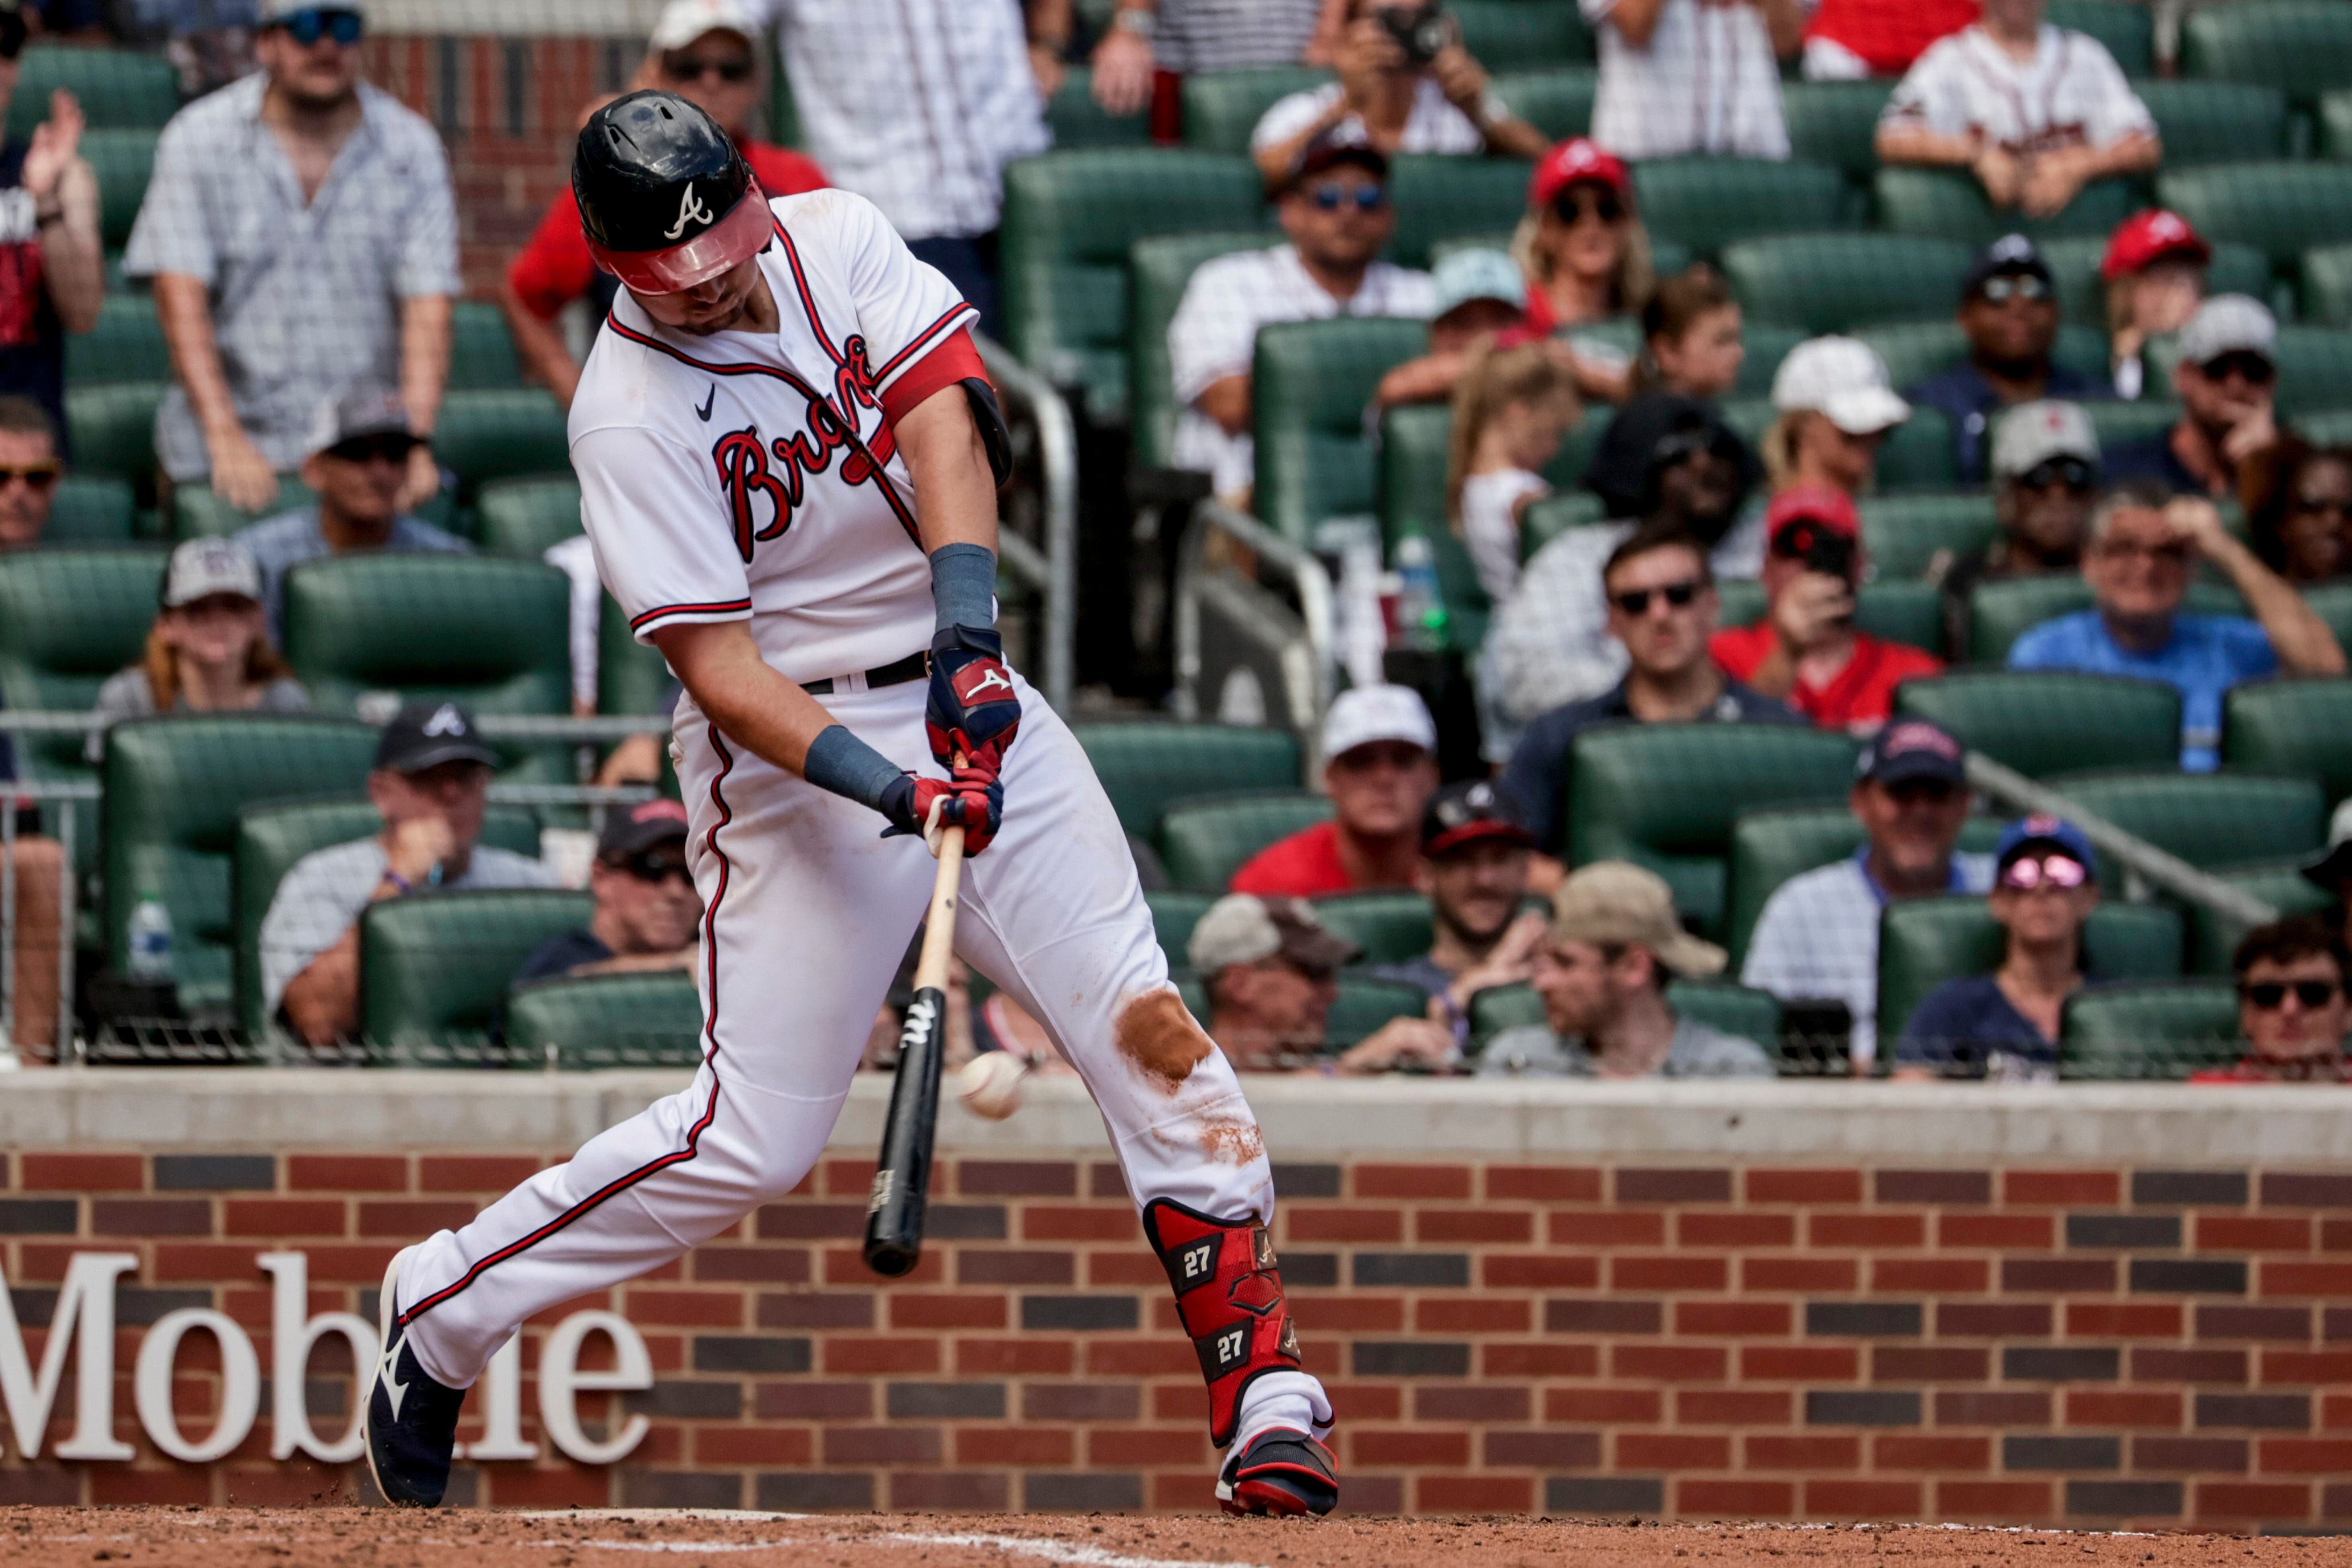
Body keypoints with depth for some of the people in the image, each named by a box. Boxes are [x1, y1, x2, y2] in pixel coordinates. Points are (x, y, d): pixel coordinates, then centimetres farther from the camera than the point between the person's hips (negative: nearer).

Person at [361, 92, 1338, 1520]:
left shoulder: (838, 239, -2)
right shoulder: (630, 418, -15)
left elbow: (940, 414, -16)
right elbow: (716, 666, -20)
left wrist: (967, 620, -32)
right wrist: (888, 787, -33)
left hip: (966, 693, 5)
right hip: (799, 745, -5)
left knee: (1146, 1028, -6)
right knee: (754, 1138, -7)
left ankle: (1266, 1387, -3)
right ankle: (442, 1311, 9)